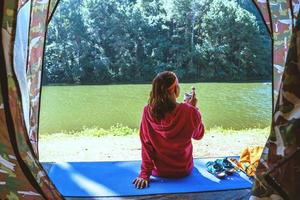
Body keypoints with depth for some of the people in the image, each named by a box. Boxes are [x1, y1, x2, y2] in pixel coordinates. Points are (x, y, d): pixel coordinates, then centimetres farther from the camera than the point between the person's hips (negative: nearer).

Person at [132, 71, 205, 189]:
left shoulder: (148, 112, -20)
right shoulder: (189, 111, -23)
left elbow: (146, 145, -15)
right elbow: (198, 135, -3)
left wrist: (144, 174, -9)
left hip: (158, 171, 1)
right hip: (183, 170, 0)